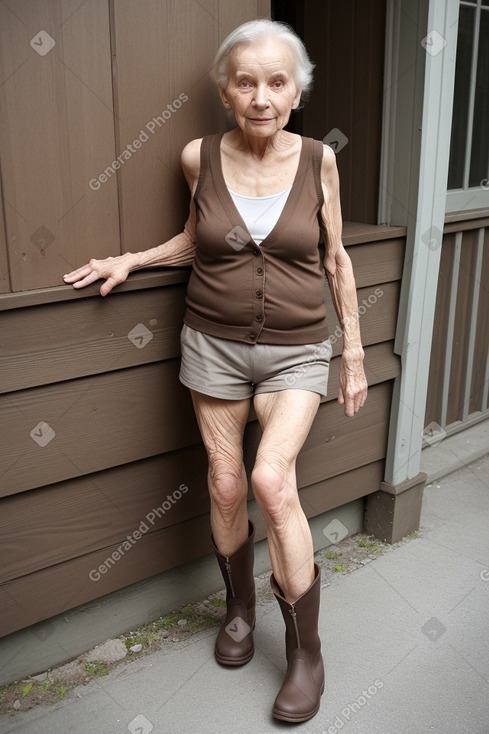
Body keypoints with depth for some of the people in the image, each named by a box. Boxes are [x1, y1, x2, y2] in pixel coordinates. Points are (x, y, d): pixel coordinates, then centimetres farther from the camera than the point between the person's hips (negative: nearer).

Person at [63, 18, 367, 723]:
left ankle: (306, 649, 3)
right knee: (225, 485, 7)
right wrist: (129, 260, 1)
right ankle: (240, 608, 35)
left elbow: (336, 259, 3)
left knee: (271, 479, -17)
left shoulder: (318, 159, -5)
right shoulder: (200, 157, -3)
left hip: (297, 349, -2)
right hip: (215, 343, 2)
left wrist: (354, 354, 4)